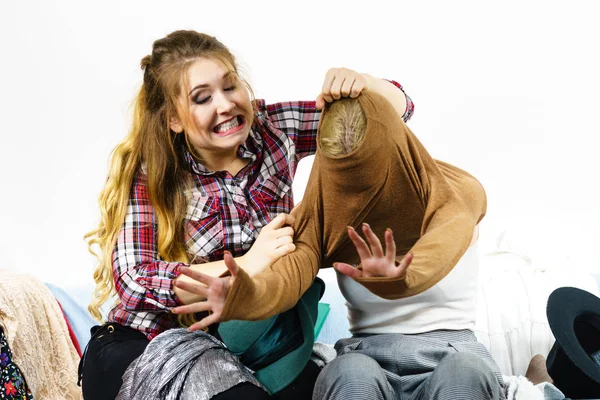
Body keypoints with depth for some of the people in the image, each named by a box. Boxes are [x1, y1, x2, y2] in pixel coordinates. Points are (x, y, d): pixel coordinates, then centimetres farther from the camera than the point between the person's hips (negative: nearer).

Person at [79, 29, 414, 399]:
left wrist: (358, 83, -23)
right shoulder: (150, 171, -11)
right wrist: (244, 266, -29)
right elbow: (133, 279, -20)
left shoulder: (273, 128, -4)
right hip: (145, 346, -3)